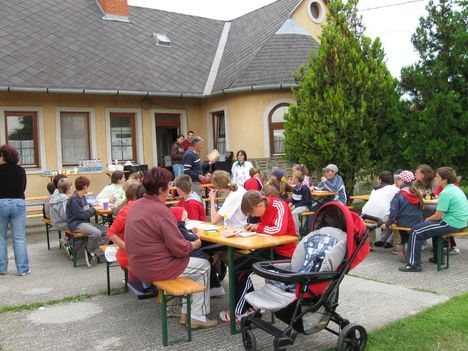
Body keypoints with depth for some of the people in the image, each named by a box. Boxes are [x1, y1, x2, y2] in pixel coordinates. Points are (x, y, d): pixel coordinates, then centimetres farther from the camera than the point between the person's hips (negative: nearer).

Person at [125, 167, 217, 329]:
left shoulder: (136, 206, 3)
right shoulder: (160, 211, -25)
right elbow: (180, 248, -22)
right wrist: (194, 245, -2)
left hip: (139, 265, 9)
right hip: (156, 268, -9)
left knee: (193, 261, 26)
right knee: (203, 266, 11)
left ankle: (186, 311, 28)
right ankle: (198, 317, 14)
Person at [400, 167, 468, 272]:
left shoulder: (446, 193, -19)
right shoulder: (455, 188, 11)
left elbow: (438, 216, -17)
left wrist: (428, 219, 3)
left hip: (452, 224, -10)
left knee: (416, 231, -9)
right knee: (434, 226, 37)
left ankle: (414, 264, -8)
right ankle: (437, 257, 41)